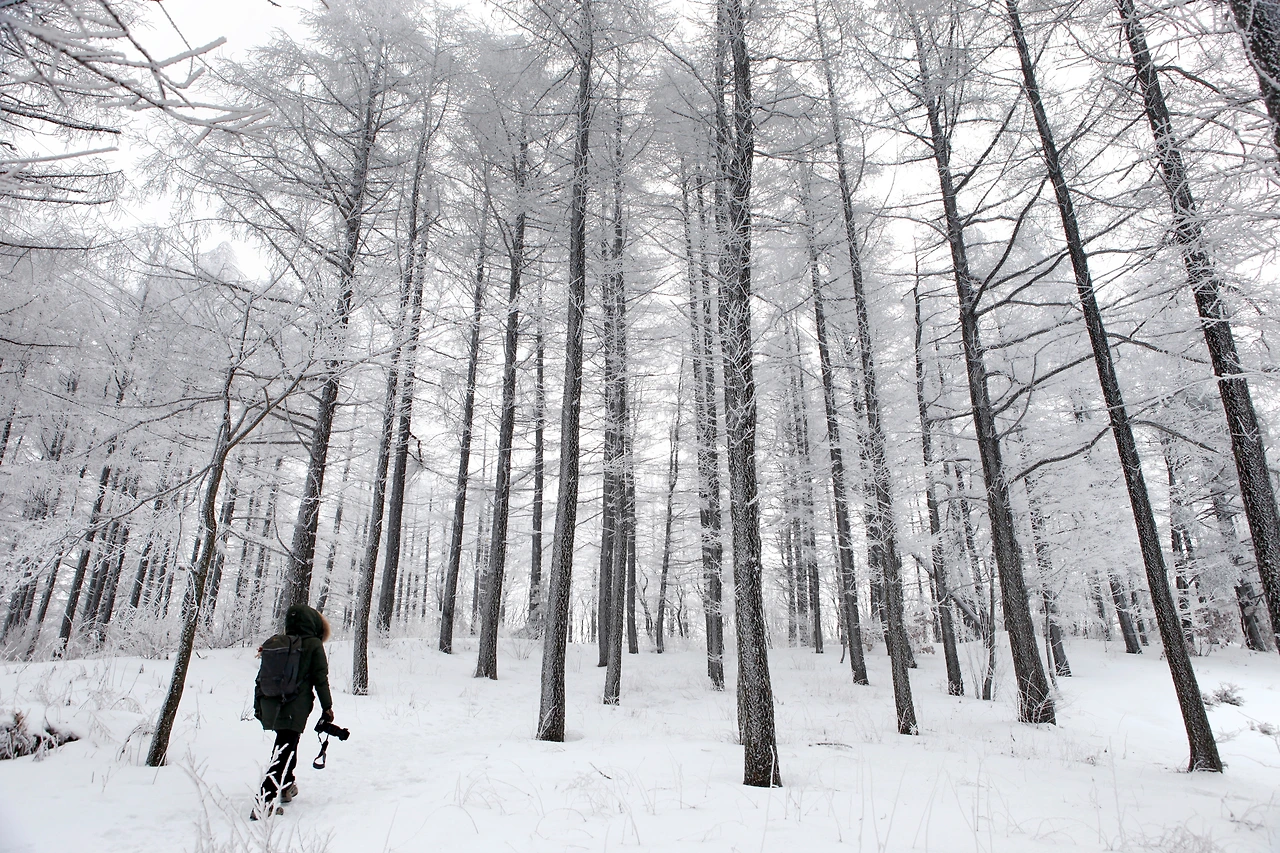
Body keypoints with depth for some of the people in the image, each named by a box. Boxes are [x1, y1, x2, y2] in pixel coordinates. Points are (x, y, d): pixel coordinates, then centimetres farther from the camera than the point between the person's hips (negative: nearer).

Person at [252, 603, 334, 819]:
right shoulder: (314, 645, -5)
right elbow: (321, 679, -5)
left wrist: (258, 705, 22)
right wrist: (327, 706, 3)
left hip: (272, 706, 6)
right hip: (295, 709, -6)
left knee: (285, 746, 26)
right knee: (284, 753, -4)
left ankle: (287, 785, 39)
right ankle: (264, 803, -13)